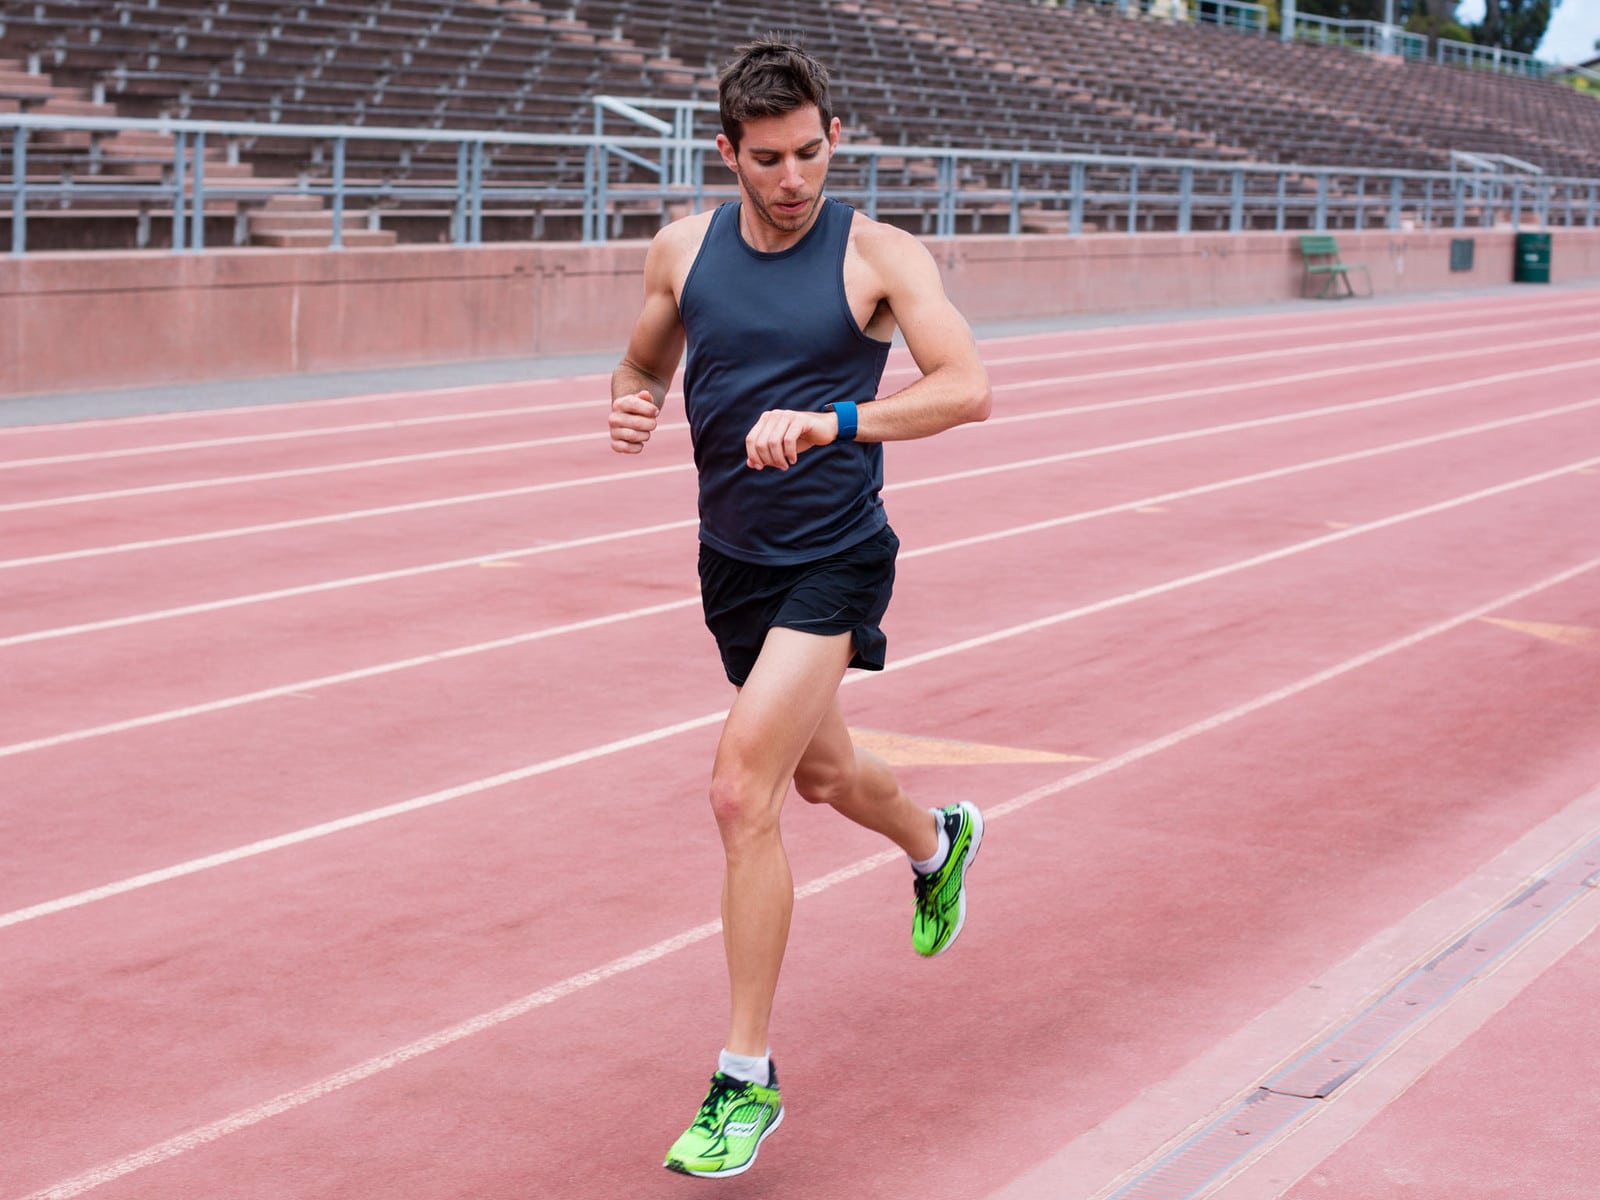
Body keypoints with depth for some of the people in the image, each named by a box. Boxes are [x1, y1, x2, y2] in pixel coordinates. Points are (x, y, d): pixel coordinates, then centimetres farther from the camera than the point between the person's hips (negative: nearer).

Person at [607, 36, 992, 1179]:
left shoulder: (880, 255, -12)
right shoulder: (684, 249, 1)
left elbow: (968, 387, -24)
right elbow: (643, 366, 15)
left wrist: (832, 421, -37)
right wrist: (631, 406, -10)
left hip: (834, 559, -6)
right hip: (733, 559, 6)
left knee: (742, 792, -18)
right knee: (821, 773, 25)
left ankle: (747, 1079, -7)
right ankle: (940, 839, 61)